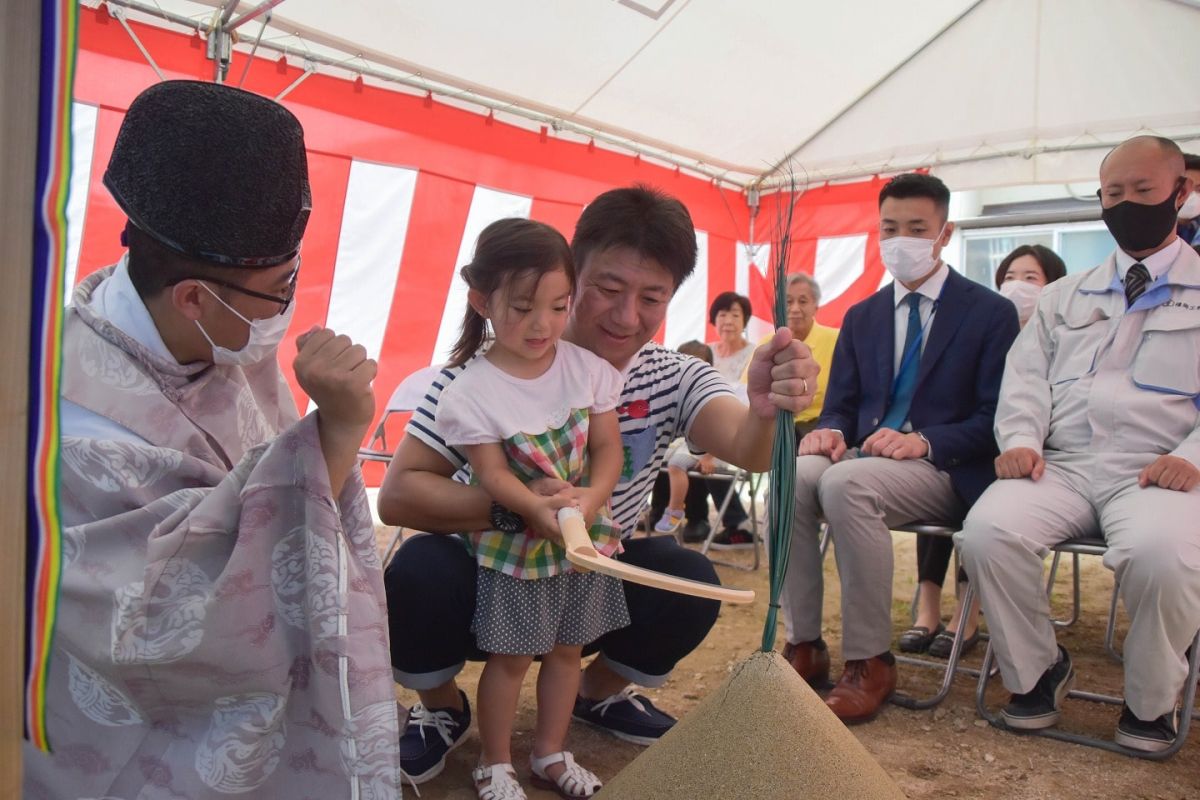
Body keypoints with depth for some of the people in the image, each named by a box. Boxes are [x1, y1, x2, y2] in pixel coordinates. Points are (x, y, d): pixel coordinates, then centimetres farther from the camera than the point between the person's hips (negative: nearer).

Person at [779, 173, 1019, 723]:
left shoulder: (990, 313, 4)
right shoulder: (861, 317, 17)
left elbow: (995, 417, -4)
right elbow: (840, 405, 14)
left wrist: (925, 441, -22)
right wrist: (830, 431, -11)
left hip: (945, 469, -4)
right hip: (864, 456, 5)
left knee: (846, 483, -35)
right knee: (790, 475, -28)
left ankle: (870, 663, -23)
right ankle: (803, 646, -18)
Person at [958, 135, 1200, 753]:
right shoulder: (1064, 296, 24)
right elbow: (1026, 375, 15)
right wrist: (1021, 438, -4)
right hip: (1059, 466, 3)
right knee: (987, 532, -27)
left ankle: (1150, 700, -4)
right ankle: (1036, 670, -1)